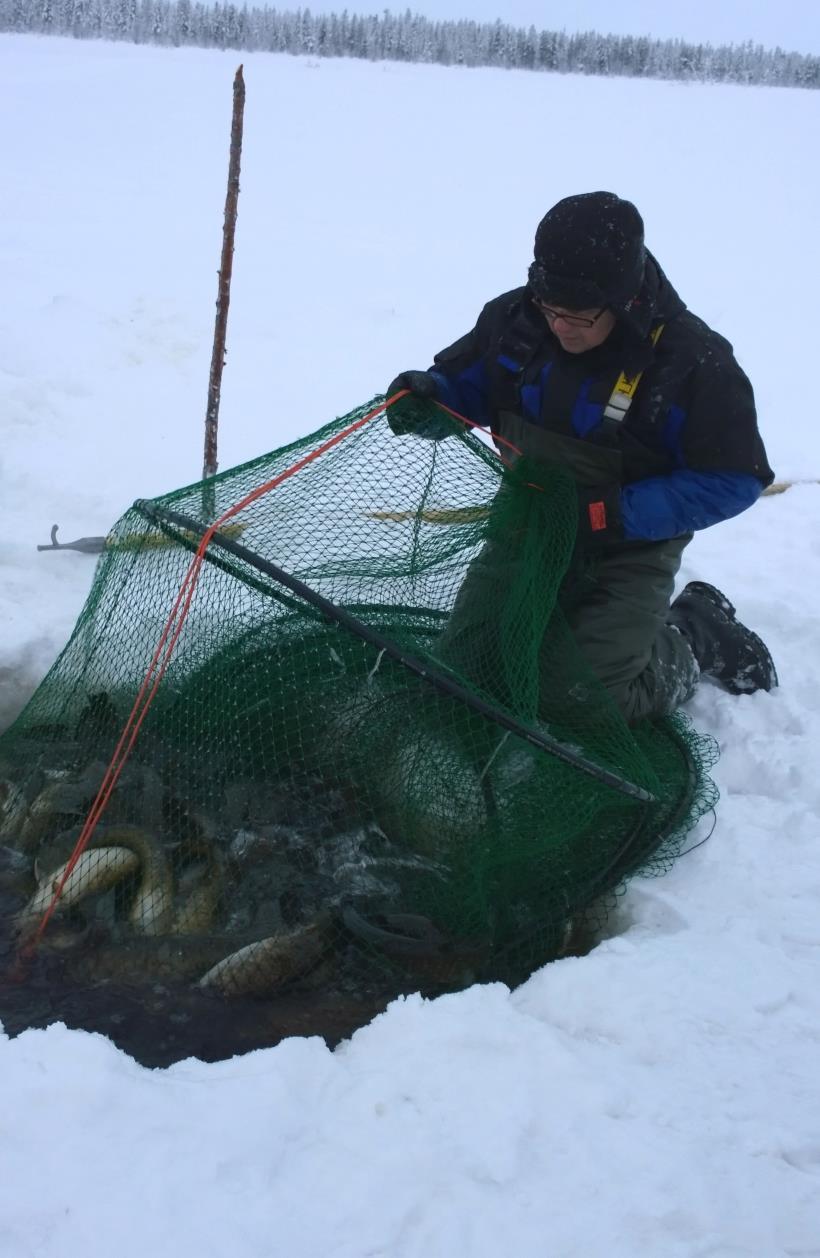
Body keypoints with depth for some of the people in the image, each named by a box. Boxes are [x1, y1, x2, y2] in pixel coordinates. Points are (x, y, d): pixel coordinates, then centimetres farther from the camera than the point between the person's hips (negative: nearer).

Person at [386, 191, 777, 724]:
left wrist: (617, 511, -28)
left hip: (627, 549, -4)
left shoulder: (691, 360, -23)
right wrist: (430, 395, -22)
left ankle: (698, 635, 16)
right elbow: (465, 383, 3)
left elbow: (734, 478, -18)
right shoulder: (515, 317, -12)